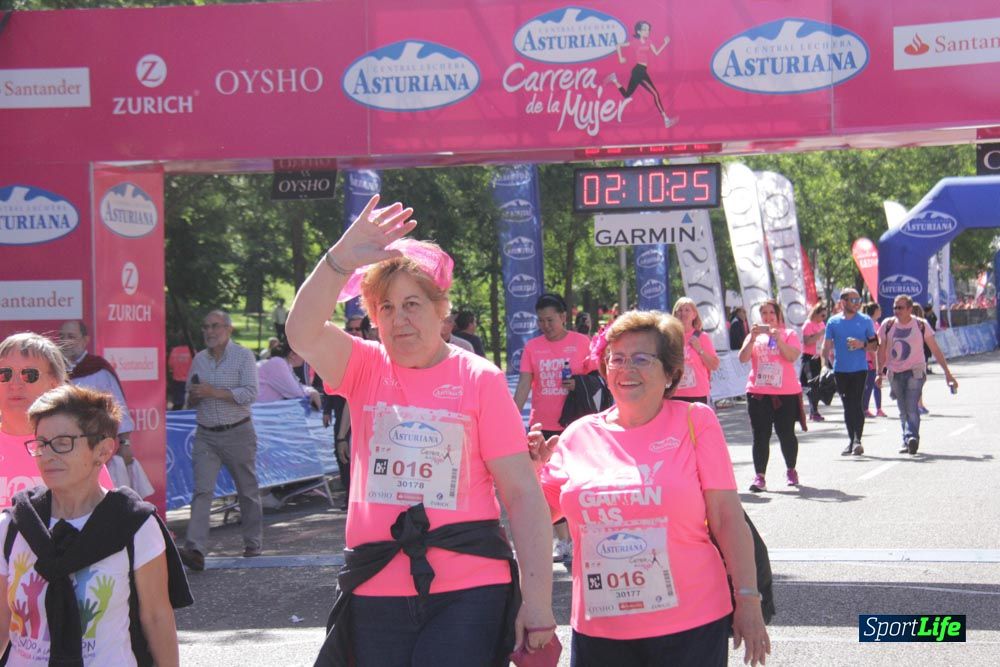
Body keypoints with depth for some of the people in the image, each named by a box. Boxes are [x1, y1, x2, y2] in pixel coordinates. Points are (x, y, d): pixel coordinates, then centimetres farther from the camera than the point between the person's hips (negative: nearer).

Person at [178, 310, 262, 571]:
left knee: (247, 490, 8)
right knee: (202, 490, -10)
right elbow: (191, 400, 21)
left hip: (237, 433, -3)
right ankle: (195, 549, -20)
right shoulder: (199, 359, 11)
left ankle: (253, 543, 23)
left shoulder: (243, 356, -3)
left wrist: (214, 393, -18)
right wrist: (193, 397, -4)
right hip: (206, 435, 3)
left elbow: (250, 393, -14)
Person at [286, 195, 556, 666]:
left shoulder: (480, 379, 0)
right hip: (376, 591, 3)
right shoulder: (366, 369, 7)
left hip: (468, 591, -3)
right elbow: (302, 333, -14)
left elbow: (522, 493, -3)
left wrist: (537, 599, -10)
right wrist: (342, 259, -29)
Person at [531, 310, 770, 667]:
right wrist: (531, 467, -2)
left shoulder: (695, 422, 0)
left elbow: (727, 517, -2)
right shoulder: (579, 435, 7)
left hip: (690, 626, -2)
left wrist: (748, 600, -7)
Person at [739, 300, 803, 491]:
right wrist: (752, 338, -14)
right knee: (760, 436, -4)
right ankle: (759, 477, -6)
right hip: (758, 393, 2)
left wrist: (778, 339, -21)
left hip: (786, 393, -1)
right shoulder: (754, 335, 12)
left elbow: (792, 356, -11)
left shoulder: (788, 334, 5)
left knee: (786, 434, 5)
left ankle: (791, 470, 26)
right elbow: (743, 358, -2)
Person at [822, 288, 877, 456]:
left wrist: (862, 344, -12)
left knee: (856, 404, -13)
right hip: (840, 371, 2)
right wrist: (824, 365, -2)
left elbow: (875, 344, 7)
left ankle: (857, 440, -13)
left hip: (859, 369, -2)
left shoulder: (865, 321, 3)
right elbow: (826, 346, 8)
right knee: (847, 406, 8)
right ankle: (851, 440, 18)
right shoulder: (833, 322, 5)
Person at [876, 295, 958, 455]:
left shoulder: (921, 325, -5)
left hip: (915, 371, -3)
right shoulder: (888, 325, 1)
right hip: (895, 373, 3)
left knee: (912, 407, -19)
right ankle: (908, 442, 14)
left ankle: (911, 438, -28)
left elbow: (935, 350, -1)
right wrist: (880, 373, 7)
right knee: (903, 410, 7)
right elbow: (882, 350, 10)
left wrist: (947, 373, -3)